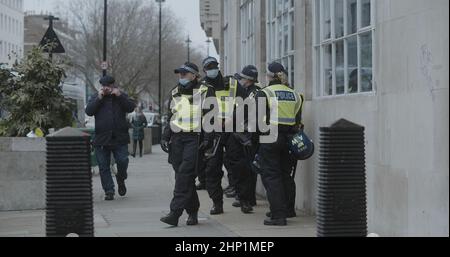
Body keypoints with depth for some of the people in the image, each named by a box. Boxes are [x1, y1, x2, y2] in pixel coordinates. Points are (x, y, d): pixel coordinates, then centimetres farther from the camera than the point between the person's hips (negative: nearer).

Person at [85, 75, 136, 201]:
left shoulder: (122, 96, 10)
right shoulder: (96, 98, 9)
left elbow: (131, 108, -5)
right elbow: (88, 111, -6)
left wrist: (120, 96, -14)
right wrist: (99, 98, -12)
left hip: (120, 138, 0)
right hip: (102, 139, 0)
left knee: (123, 161, -7)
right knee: (104, 166, 1)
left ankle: (121, 180, 23)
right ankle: (109, 191, 10)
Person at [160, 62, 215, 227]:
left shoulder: (205, 92, 0)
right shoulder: (175, 93, 18)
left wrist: (207, 139, -11)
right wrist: (165, 137, 14)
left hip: (194, 139, -6)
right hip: (177, 139, 6)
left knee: (184, 175, -15)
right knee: (184, 177, 5)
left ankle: (175, 213, -19)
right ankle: (192, 212, 15)